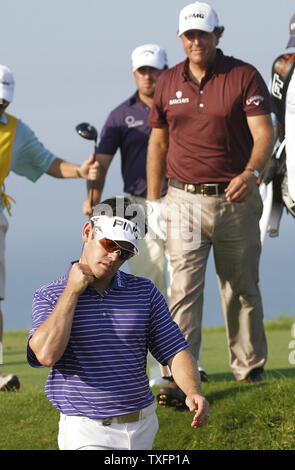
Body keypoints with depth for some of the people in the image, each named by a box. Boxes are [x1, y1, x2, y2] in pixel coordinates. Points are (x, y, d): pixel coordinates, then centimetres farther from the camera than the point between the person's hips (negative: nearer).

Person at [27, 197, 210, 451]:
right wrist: (72, 291, -11)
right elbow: (46, 354, -17)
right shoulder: (50, 296, 1)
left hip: (143, 429, 3)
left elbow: (175, 351, 6)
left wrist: (193, 392, -14)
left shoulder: (145, 292, 9)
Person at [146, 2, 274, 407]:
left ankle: (249, 366, 25)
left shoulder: (245, 77, -3)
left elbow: (264, 133, -12)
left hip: (236, 199, -1)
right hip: (185, 201, 2)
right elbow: (158, 142, 14)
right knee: (183, 289, -8)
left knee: (241, 288, 9)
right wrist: (152, 200, 11)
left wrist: (251, 174, -31)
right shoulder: (168, 83, 7)